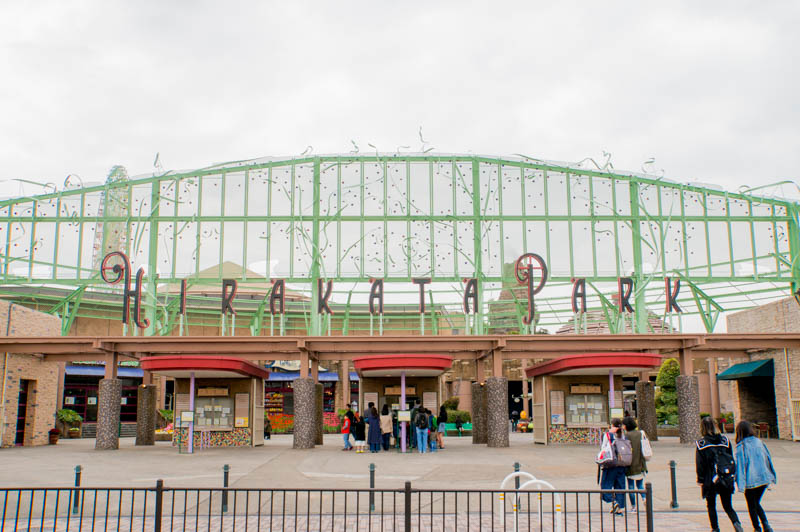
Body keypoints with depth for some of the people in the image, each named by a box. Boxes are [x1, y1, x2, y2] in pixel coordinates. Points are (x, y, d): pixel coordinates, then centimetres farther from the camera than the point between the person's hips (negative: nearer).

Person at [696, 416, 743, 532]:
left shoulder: (701, 443, -8)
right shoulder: (724, 440, 3)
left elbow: (700, 464, -7)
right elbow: (732, 459, 8)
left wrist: (700, 479, 0)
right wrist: (732, 475, 16)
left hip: (710, 480, -3)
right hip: (726, 479, 3)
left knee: (711, 506, 13)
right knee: (728, 506, 11)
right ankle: (736, 522, -12)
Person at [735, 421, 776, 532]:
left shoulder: (741, 447, -12)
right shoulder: (759, 442, 2)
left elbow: (740, 464, -14)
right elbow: (768, 458, 8)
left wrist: (740, 484, -12)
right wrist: (772, 477, 18)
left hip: (750, 480, -5)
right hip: (763, 478, 5)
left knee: (752, 506, 13)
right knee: (756, 503, 21)